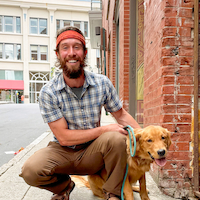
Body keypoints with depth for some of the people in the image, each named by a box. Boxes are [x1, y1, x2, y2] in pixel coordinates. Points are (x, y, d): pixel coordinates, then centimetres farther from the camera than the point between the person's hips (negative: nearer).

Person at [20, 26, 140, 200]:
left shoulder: (102, 83, -9)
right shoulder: (48, 92, -14)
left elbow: (121, 115, 4)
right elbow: (64, 137, -17)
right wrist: (104, 129, -21)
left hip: (93, 152, 1)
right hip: (63, 152, 0)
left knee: (116, 138, -30)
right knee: (30, 170, -28)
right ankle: (63, 186, 8)